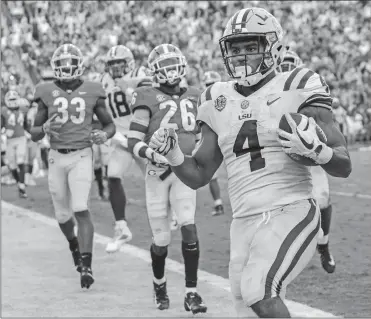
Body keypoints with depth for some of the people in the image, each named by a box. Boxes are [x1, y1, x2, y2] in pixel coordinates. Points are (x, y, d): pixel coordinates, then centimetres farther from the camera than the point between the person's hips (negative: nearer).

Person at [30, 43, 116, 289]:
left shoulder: (92, 92, 0)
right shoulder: (47, 93, 2)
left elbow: (110, 124, 12)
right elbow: (34, 134, 6)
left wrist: (104, 135, -11)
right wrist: (45, 128, -17)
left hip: (82, 156, -2)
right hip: (57, 157, 2)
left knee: (81, 209, -17)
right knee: (63, 214, 11)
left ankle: (86, 266, -15)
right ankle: (74, 244, 44)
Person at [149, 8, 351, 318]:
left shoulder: (297, 91, -2)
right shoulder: (219, 103, 13)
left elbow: (344, 166, -3)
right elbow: (198, 176, 18)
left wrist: (315, 150, -24)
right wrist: (172, 153, -1)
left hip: (291, 213, -6)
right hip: (245, 221, 6)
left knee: (260, 292, -25)